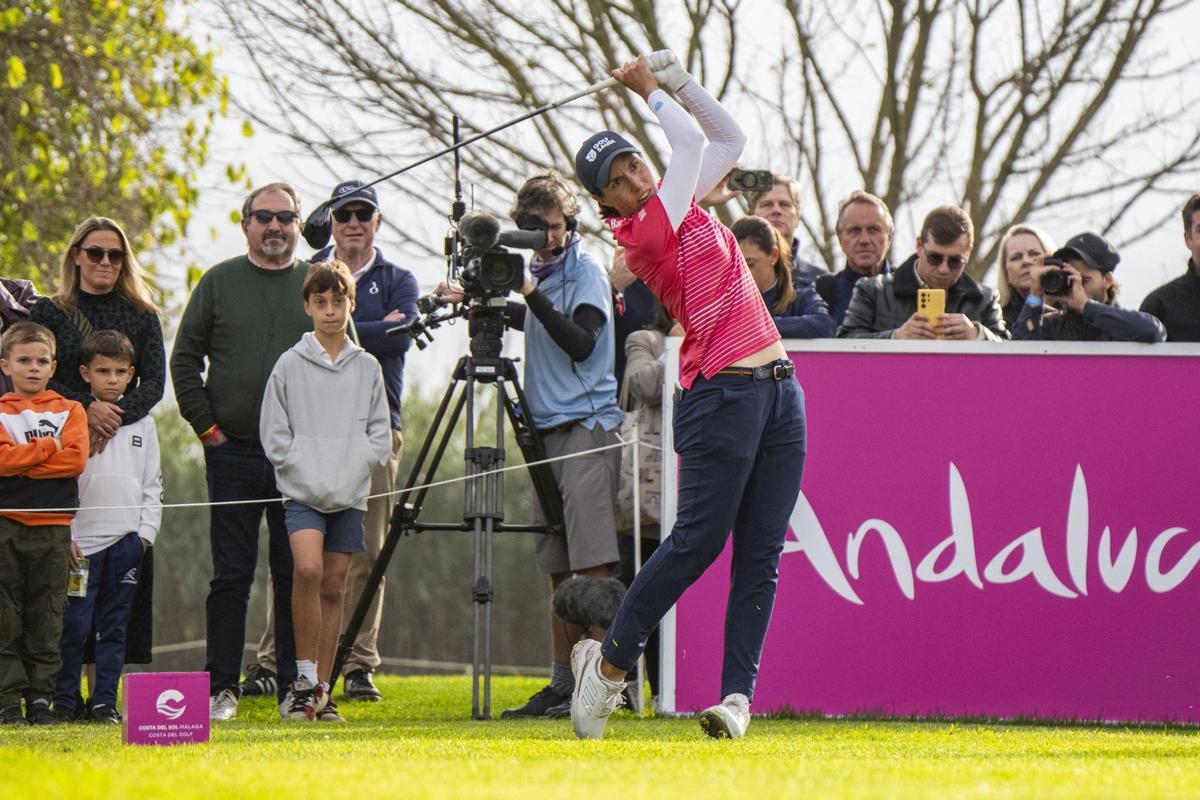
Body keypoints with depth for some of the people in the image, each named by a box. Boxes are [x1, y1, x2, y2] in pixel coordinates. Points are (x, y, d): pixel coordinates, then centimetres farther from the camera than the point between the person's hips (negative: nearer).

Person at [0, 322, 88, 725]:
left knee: (46, 620, 3)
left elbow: (76, 459, -6)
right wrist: (48, 448, -9)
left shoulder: (70, 411, 10)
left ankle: (41, 697, 8)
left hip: (53, 526, 1)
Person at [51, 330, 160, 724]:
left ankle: (104, 702, 8)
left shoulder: (142, 423, 11)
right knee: (74, 624, -5)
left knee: (114, 626, 5)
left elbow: (152, 485, 14)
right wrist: (63, 536, -8)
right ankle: (63, 700, 4)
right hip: (82, 540, -3)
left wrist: (146, 532, 4)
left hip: (126, 540, 3)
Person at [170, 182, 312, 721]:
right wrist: (206, 425, -1)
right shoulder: (219, 283, 6)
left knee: (296, 574, 3)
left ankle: (296, 687, 8)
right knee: (231, 574, 0)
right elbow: (185, 359, 6)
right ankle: (222, 687, 4)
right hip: (233, 453, -1)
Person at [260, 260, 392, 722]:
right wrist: (304, 471, -9)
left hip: (350, 494, 3)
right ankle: (304, 678, -15)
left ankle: (321, 690, 10)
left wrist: (355, 468, -5)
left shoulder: (367, 368, 9)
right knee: (308, 569, -23)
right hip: (302, 492, -3)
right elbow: (274, 435, 2)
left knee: (333, 587, 4)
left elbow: (380, 435, 10)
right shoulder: (290, 365, 3)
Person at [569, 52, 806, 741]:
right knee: (699, 540, -7)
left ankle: (739, 693, -1)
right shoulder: (646, 232, -9)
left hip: (779, 392, 8)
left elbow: (731, 139, 24)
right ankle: (609, 662, 9)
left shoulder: (682, 207, 15)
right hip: (723, 395, -8)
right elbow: (693, 142, -10)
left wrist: (677, 79, 15)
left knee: (762, 554, 1)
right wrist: (651, 92, 5)